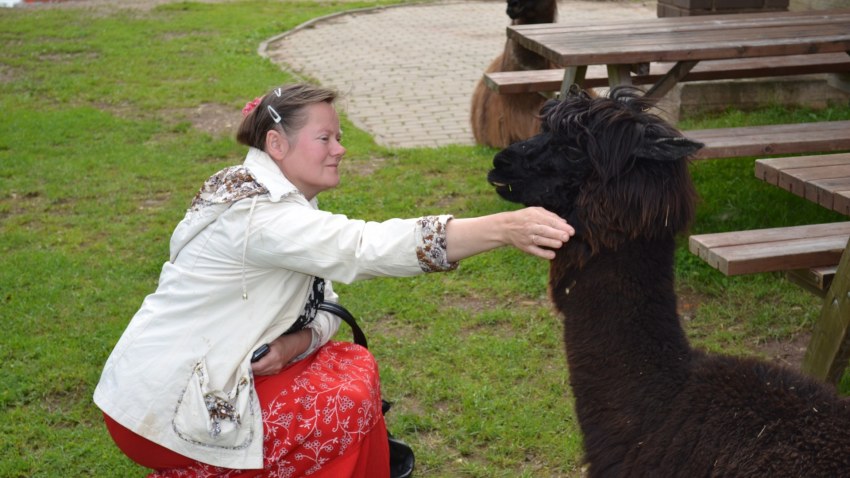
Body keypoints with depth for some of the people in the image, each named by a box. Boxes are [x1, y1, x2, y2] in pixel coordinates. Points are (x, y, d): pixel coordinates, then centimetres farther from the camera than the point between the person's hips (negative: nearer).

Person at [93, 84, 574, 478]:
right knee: (349, 399, -12)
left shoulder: (286, 201, 7)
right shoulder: (258, 214, -25)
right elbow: (368, 246, -37)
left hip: (196, 377, 9)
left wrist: (300, 341, -19)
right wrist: (504, 229, -44)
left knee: (349, 366, 4)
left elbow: (322, 307, 5)